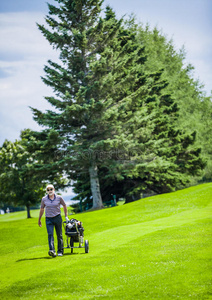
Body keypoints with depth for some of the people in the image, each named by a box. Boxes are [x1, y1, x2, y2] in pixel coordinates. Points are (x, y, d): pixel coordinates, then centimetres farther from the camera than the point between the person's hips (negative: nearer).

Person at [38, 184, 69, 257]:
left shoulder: (59, 198, -2)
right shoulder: (44, 199, 0)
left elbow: (64, 205, 11)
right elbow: (42, 209, 12)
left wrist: (66, 216, 10)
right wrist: (39, 220, 16)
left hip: (57, 218, 0)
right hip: (48, 219, 0)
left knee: (59, 235, 4)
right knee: (50, 234, -15)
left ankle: (60, 251, 14)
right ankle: (52, 251, -28)